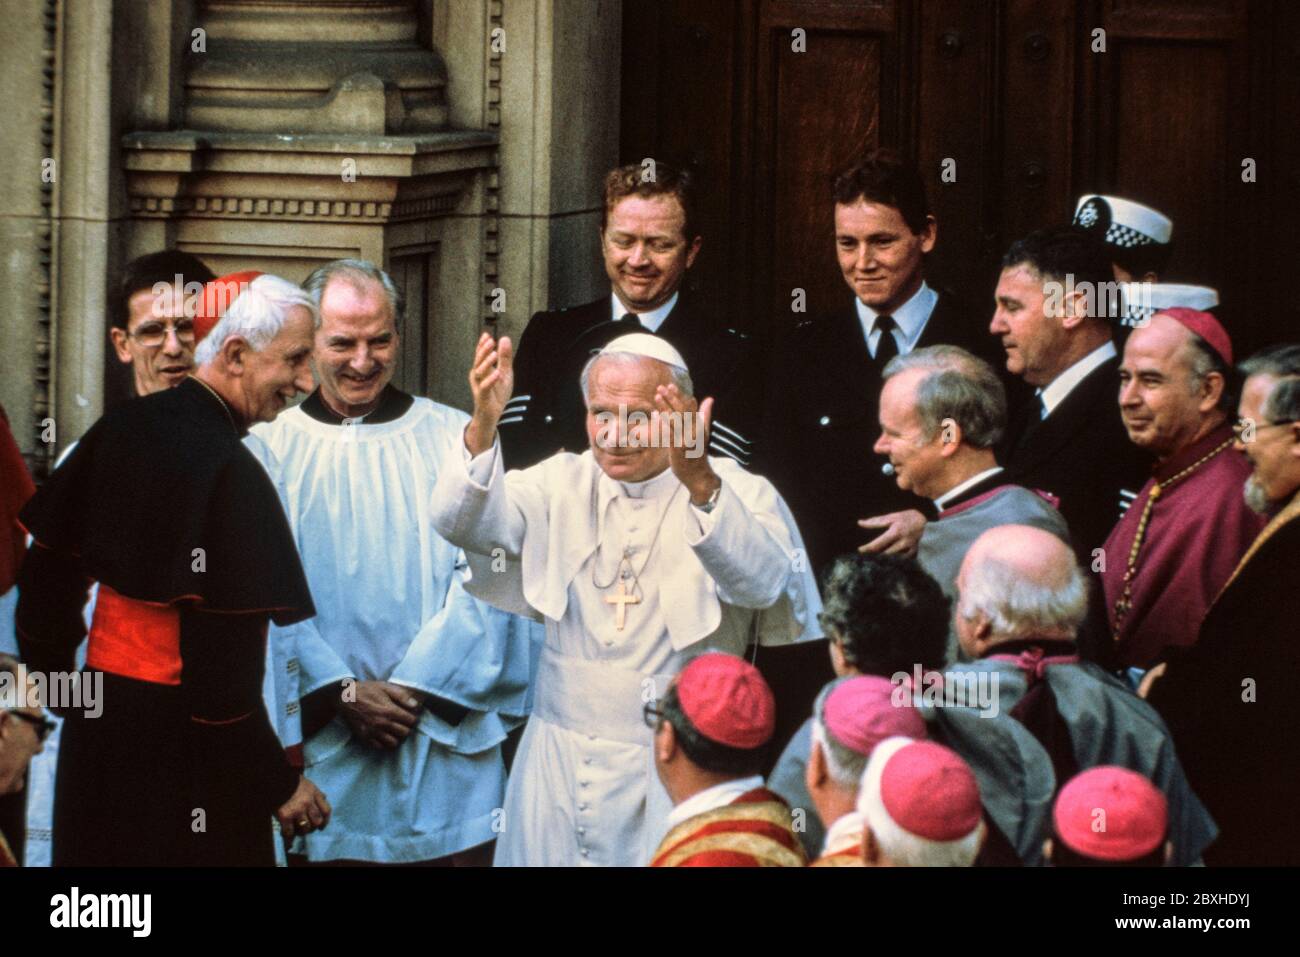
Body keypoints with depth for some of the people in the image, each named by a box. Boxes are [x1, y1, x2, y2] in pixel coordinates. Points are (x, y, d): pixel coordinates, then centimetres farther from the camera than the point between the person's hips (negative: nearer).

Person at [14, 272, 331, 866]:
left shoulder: (122, 430, 3)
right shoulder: (230, 472, -19)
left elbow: (46, 575, 10)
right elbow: (223, 659, -23)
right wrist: (279, 785, -15)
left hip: (98, 723, 8)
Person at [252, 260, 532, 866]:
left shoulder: (456, 440, 5)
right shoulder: (270, 447, 3)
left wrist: (413, 687, -10)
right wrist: (344, 693, -12)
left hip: (442, 735, 0)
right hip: (321, 740, 0)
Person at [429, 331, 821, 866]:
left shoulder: (739, 493, -6)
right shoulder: (563, 483, 4)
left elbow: (760, 580, -26)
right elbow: (461, 523, -10)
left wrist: (700, 484, -42)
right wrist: (484, 425, -28)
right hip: (564, 760, 3)